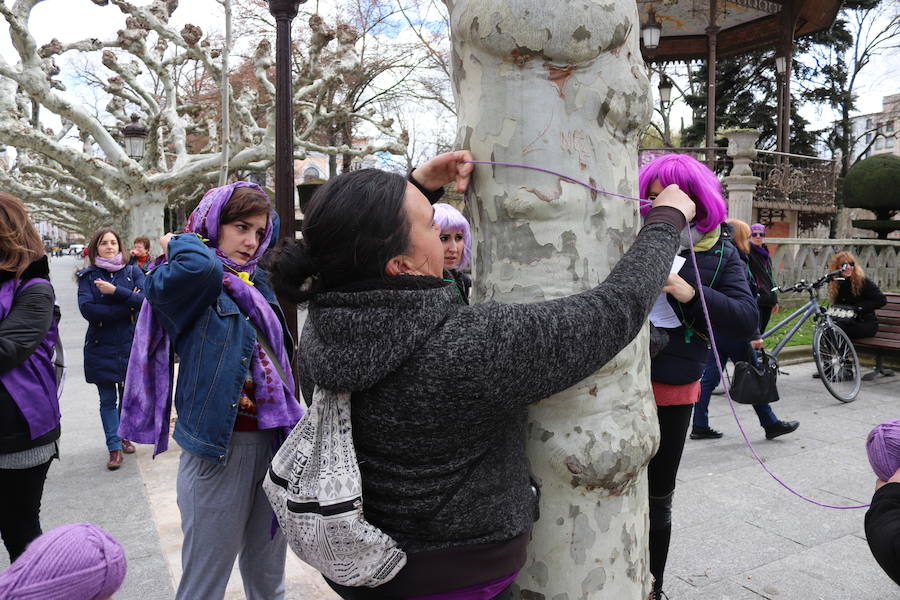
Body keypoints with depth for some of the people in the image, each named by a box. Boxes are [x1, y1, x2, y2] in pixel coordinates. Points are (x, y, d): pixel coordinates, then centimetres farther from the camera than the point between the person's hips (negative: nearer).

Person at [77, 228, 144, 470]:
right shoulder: (88, 276, 0)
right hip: (101, 347, -1)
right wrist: (127, 307, -16)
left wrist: (114, 291, -20)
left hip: (130, 344, 1)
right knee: (108, 400, 3)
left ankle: (124, 435, 33)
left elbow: (145, 299, -12)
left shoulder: (132, 272, 4)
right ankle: (114, 448, 12)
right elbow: (87, 309, -15)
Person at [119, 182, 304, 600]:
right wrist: (178, 243, -11)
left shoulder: (258, 282, 11)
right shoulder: (179, 280, -10)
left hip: (273, 442, 7)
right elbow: (197, 266, -30)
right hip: (220, 447, -6)